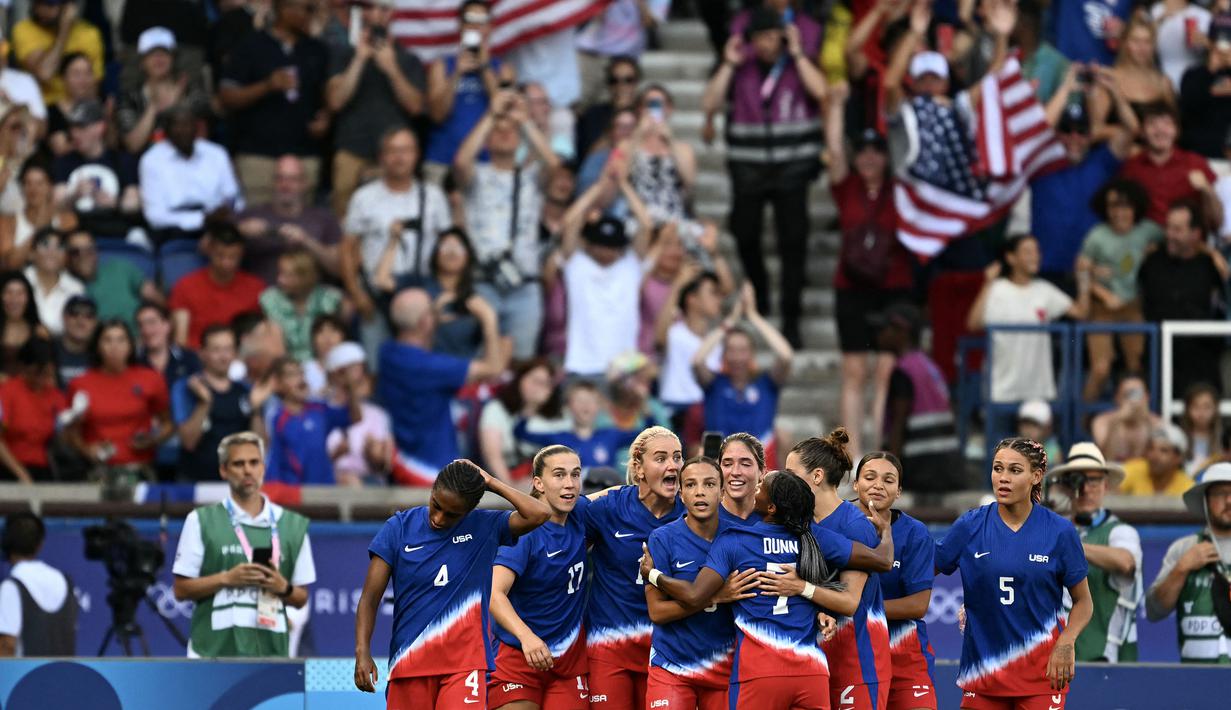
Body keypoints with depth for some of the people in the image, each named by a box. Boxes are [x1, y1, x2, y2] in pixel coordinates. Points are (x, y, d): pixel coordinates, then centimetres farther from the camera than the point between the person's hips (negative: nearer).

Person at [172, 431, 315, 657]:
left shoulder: (293, 525, 12)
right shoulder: (201, 521, 6)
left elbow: (301, 598, 16)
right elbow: (181, 590, 3)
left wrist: (283, 588, -6)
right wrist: (227, 578, -10)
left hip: (271, 647, 2)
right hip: (215, 648, -2)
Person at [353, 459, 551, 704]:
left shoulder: (485, 527, 1)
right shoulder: (399, 528, 0)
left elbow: (540, 514, -14)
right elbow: (370, 599, -2)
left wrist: (490, 483, -8)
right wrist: (362, 652, -14)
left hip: (465, 663, -1)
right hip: (408, 663, 2)